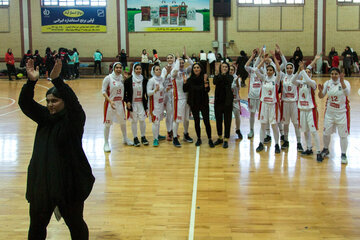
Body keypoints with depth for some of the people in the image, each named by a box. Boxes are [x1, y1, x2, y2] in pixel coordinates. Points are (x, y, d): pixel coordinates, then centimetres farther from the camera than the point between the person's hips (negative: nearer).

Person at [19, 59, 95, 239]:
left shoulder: (74, 119, -9)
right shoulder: (44, 117, 7)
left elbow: (73, 103, -29)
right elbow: (25, 103, -4)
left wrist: (56, 80, -39)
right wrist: (31, 81, -21)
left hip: (69, 181, -5)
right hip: (41, 181, 5)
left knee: (75, 223, 11)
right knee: (37, 225, 14)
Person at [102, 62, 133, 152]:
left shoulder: (122, 77, 3)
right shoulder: (108, 78, -10)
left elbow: (125, 89, 9)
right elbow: (103, 91, -10)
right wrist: (110, 101, -22)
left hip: (120, 103, 5)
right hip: (110, 103, -5)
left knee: (123, 121, 18)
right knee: (107, 123, -1)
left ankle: (125, 139, 37)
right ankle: (106, 143, 9)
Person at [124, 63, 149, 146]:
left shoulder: (144, 80, 2)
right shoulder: (129, 80, -6)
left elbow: (147, 92, 10)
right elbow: (124, 92, -2)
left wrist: (147, 100, 0)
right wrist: (127, 101, -9)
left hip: (142, 103, 2)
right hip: (132, 103, -2)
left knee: (142, 120, 2)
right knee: (134, 121, 4)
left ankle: (143, 137, 17)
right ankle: (135, 138, 15)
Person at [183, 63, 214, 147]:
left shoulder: (204, 78, -5)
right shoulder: (190, 79, 1)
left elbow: (207, 90, -13)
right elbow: (185, 90, -3)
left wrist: (205, 82, -28)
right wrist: (185, 82, -16)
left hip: (204, 103, -2)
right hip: (194, 104, 2)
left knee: (206, 121, -5)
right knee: (196, 121, 8)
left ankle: (210, 139, 4)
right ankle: (199, 139, 19)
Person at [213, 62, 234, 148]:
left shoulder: (230, 77, 2)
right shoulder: (217, 77, 4)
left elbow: (229, 81, -22)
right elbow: (215, 82, -19)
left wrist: (225, 74, -34)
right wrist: (221, 74, -30)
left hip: (227, 102, -2)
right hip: (218, 101, 2)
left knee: (227, 121, 0)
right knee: (218, 121, 11)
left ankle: (226, 140, 7)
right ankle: (220, 138, 27)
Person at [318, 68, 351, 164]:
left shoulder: (345, 82, -12)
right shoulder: (328, 83, 0)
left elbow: (347, 93, -31)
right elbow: (321, 96, 3)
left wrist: (342, 82, -44)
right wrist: (321, 91, -19)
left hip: (341, 113, -4)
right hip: (329, 112, 4)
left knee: (343, 135, 0)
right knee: (326, 133, 13)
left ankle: (343, 154, 13)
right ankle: (326, 149, 35)